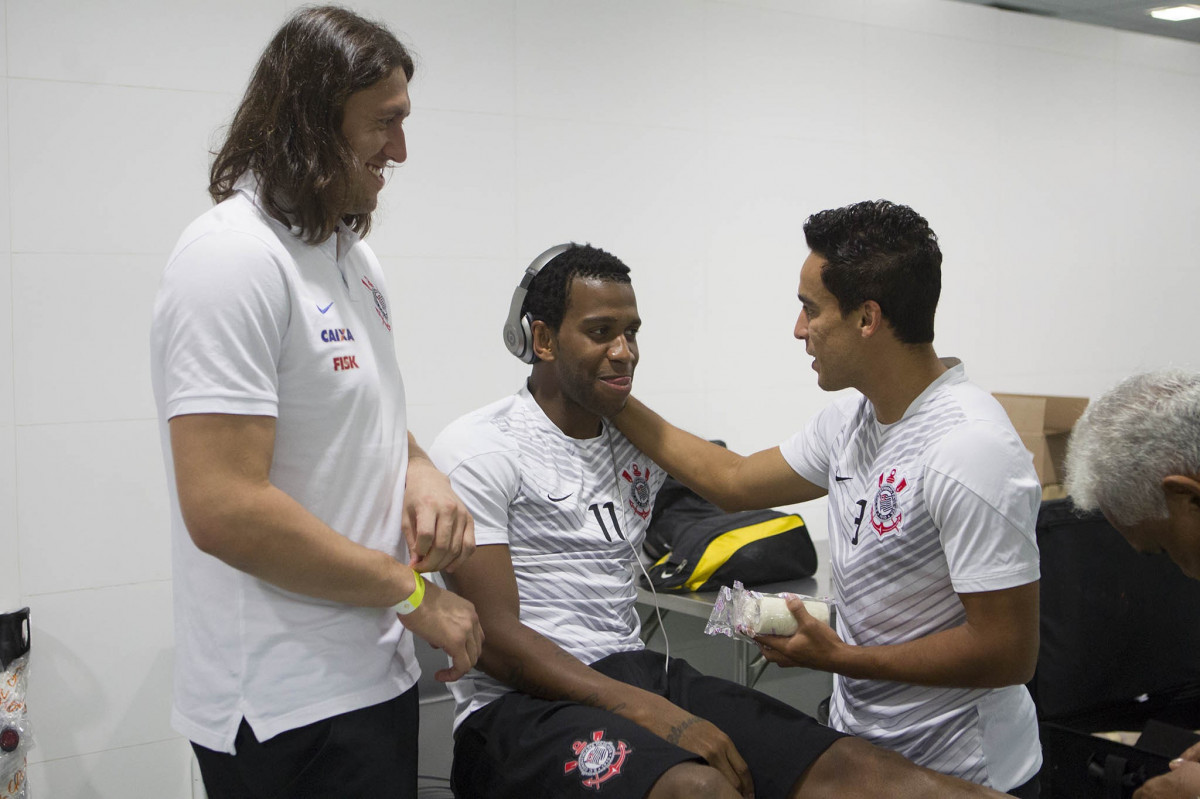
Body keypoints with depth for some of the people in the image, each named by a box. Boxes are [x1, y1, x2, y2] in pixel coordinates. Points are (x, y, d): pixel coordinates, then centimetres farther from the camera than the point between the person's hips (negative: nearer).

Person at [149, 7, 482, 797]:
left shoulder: (351, 252, 11)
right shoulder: (236, 255, -18)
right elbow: (223, 510, -25)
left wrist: (420, 470, -2)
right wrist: (412, 593, -16)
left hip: (376, 669, 9)